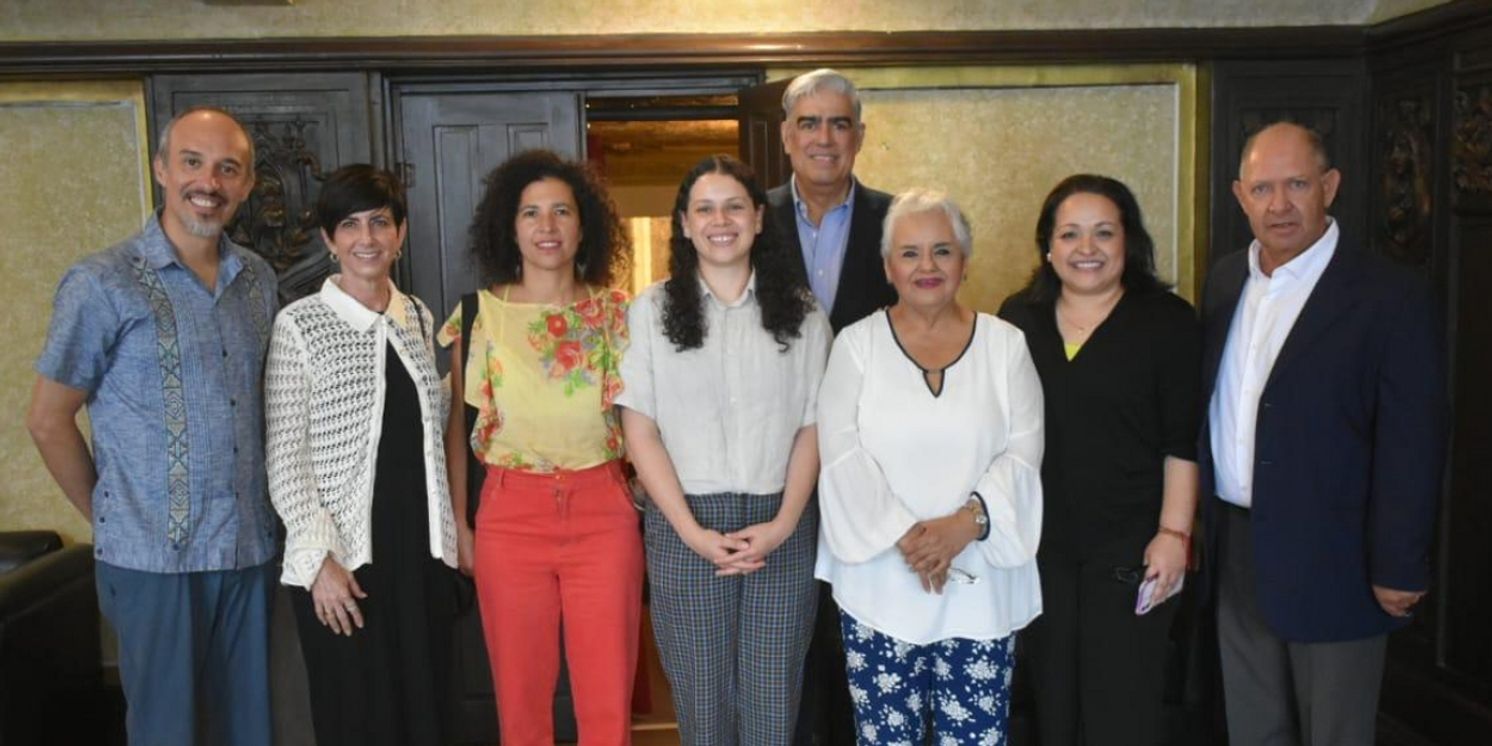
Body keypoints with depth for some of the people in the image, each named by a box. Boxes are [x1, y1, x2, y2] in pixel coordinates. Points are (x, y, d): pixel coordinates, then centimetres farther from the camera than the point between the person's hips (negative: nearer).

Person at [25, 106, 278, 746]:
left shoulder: (258, 279, 7)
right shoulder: (102, 284, -8)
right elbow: (48, 420, -3)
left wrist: (254, 516, 9)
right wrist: (108, 516, 2)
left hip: (250, 550, 5)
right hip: (153, 557, -5)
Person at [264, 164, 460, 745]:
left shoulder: (419, 318, 8)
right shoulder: (299, 325, -7)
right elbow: (283, 455, -9)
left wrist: (446, 539, 10)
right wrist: (318, 557, -14)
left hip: (420, 548, 4)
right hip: (342, 553, -4)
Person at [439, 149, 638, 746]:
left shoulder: (615, 312, 3)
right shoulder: (477, 314, 2)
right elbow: (457, 425, 7)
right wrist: (458, 524, 5)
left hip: (603, 514, 0)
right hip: (510, 515, 0)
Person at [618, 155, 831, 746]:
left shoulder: (800, 311, 6)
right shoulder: (651, 310, 2)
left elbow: (812, 427, 4)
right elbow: (640, 431, -1)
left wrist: (783, 524, -9)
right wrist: (692, 531, -10)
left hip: (782, 527, 1)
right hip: (686, 529, 0)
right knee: (702, 698, 9)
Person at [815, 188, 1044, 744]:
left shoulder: (1005, 345, 5)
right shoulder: (856, 344, 3)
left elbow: (1022, 454, -2)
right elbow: (843, 456, -6)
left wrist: (966, 522, -17)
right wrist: (904, 535, -16)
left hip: (982, 584, 1)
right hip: (879, 583, 0)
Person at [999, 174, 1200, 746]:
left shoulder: (1167, 320, -4)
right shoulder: (1018, 317, 5)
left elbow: (1184, 440, -6)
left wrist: (1174, 532, -12)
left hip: (1130, 549, -3)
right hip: (1038, 546, 3)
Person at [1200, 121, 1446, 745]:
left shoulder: (1390, 298, -13)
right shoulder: (1225, 280, 5)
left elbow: (1410, 448, -13)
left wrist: (1398, 570, -12)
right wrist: (1199, 521, 9)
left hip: (1331, 564, -5)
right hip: (1235, 551, 5)